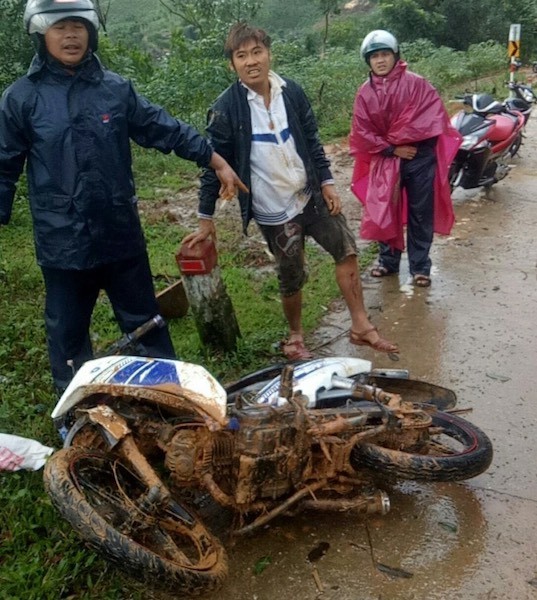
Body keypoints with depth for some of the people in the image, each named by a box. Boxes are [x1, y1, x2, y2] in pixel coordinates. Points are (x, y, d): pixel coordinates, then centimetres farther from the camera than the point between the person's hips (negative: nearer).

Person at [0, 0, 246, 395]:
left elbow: (165, 130, 6)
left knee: (146, 323, 15)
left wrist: (217, 162, 5)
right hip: (62, 242, -1)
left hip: (122, 233, 2)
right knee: (68, 334, 13)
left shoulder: (116, 88, 3)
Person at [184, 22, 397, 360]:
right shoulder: (226, 108, -12)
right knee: (292, 279, 4)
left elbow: (312, 142, 9)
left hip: (311, 196, 4)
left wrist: (327, 183, 3)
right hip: (273, 210, -4)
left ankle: (361, 326, 18)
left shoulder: (292, 93, 0)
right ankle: (296, 336, 30)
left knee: (346, 250, 4)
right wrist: (206, 219, -5)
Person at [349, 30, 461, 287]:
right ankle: (388, 260, 28)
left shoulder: (416, 83, -8)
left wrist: (398, 137, -14)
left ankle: (420, 267, 17)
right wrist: (392, 149, -12)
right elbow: (361, 133, -3)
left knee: (420, 215, 5)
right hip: (385, 159, 3)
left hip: (419, 157, -2)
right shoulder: (365, 93, -1)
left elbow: (432, 116, -13)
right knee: (384, 212, 10)